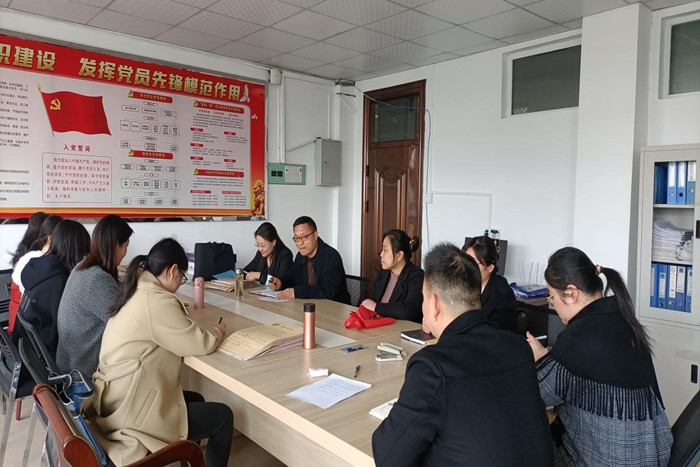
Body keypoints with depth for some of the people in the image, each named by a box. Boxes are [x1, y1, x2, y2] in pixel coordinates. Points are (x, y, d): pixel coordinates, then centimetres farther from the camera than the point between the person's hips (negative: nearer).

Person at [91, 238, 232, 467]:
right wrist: (217, 332, 3)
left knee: (196, 400, 26)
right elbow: (201, 344, -16)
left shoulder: (138, 291, 6)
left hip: (117, 399, 10)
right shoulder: (156, 300, -23)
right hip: (128, 412, -10)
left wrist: (178, 309, 8)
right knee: (223, 417, 2)